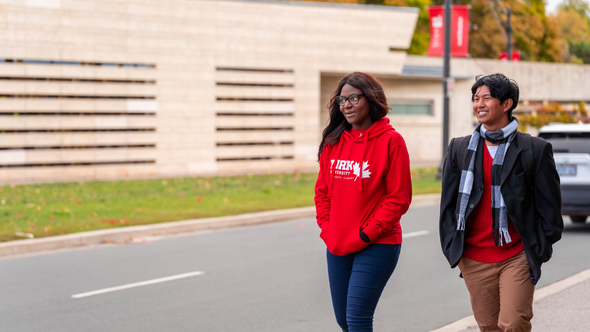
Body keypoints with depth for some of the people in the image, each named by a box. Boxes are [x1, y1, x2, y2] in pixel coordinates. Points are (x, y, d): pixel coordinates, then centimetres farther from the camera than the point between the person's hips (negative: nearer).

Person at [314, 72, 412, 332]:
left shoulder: (390, 140, -8)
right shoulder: (333, 141, 8)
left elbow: (399, 197, -10)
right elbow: (322, 191, 14)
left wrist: (366, 234, -13)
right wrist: (328, 230, 1)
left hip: (377, 245, -6)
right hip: (337, 246, 6)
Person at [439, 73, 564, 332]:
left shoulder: (535, 150, -2)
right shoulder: (459, 149, 8)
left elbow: (549, 204, 2)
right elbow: (448, 202, 12)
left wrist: (541, 248, -1)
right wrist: (451, 247, 5)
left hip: (517, 257, -3)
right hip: (474, 259, 3)